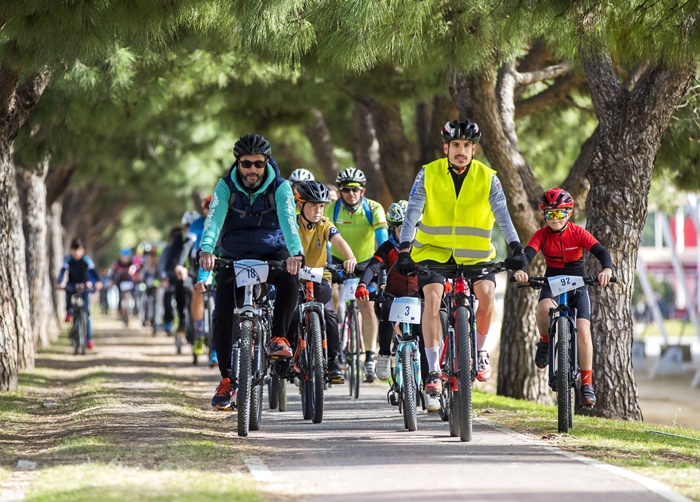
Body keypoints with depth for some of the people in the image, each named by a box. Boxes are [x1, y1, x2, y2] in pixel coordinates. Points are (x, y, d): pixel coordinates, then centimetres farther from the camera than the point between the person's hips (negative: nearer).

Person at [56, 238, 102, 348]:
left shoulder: (86, 259, -15)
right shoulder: (68, 259, -13)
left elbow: (92, 271, -27)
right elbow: (63, 271, -26)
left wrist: (97, 282, -47)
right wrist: (59, 282, -45)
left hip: (84, 285, -1)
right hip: (72, 284, 1)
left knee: (86, 311, -7)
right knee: (68, 289, -37)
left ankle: (89, 338, -1)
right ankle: (69, 312, -17)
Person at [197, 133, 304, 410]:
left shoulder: (280, 187, -12)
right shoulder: (226, 186, -10)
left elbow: (288, 220, -28)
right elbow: (214, 218, -24)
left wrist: (295, 253, -47)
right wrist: (206, 250, -44)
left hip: (272, 254, -1)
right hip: (234, 257, 1)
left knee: (290, 278, -34)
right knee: (223, 315, -12)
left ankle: (278, 337, -21)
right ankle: (227, 378, 2)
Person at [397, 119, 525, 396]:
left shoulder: (487, 178, -7)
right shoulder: (428, 174, -9)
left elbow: (502, 215, -14)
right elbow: (412, 214, -14)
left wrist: (516, 249, -28)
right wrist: (404, 251, -26)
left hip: (475, 252, 1)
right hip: (434, 249, -1)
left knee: (487, 294, -21)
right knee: (433, 298, -22)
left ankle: (479, 352, 5)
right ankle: (434, 371, -18)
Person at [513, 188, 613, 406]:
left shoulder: (578, 233, -12)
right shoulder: (541, 235, -10)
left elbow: (601, 251, -24)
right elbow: (527, 253, -26)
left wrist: (607, 269, -47)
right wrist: (520, 270, -50)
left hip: (577, 287, 0)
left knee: (583, 331, -16)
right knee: (544, 308, -36)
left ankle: (587, 383, -3)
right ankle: (545, 341, -4)